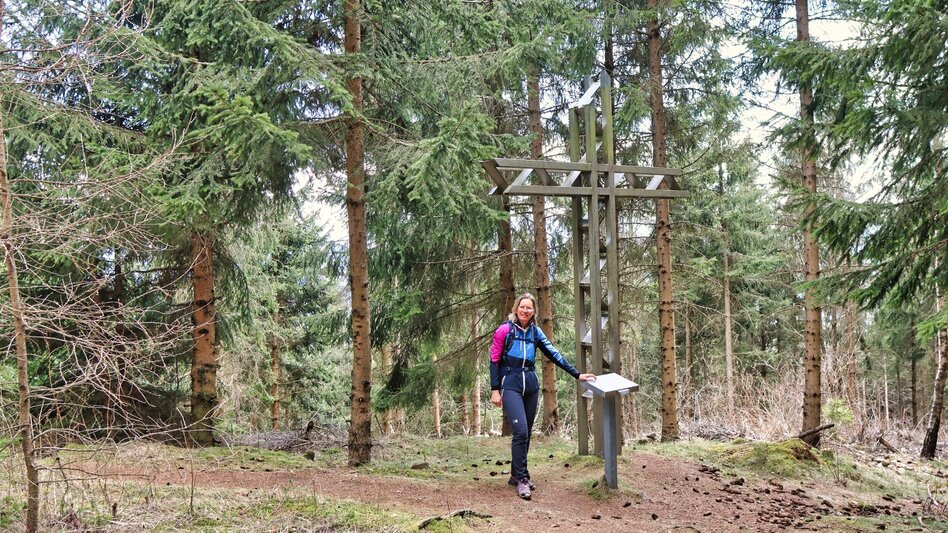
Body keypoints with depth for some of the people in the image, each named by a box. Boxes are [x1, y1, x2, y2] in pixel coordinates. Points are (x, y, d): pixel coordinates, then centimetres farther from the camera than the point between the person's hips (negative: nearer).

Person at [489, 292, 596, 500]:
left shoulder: (535, 332, 9)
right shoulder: (505, 330, -5)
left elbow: (553, 354, 8)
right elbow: (494, 360, -3)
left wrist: (577, 374, 4)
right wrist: (495, 389, -8)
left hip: (530, 385, 6)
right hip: (510, 385, -5)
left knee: (526, 433, 8)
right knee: (521, 431, -16)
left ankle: (516, 475, 20)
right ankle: (521, 479, -10)